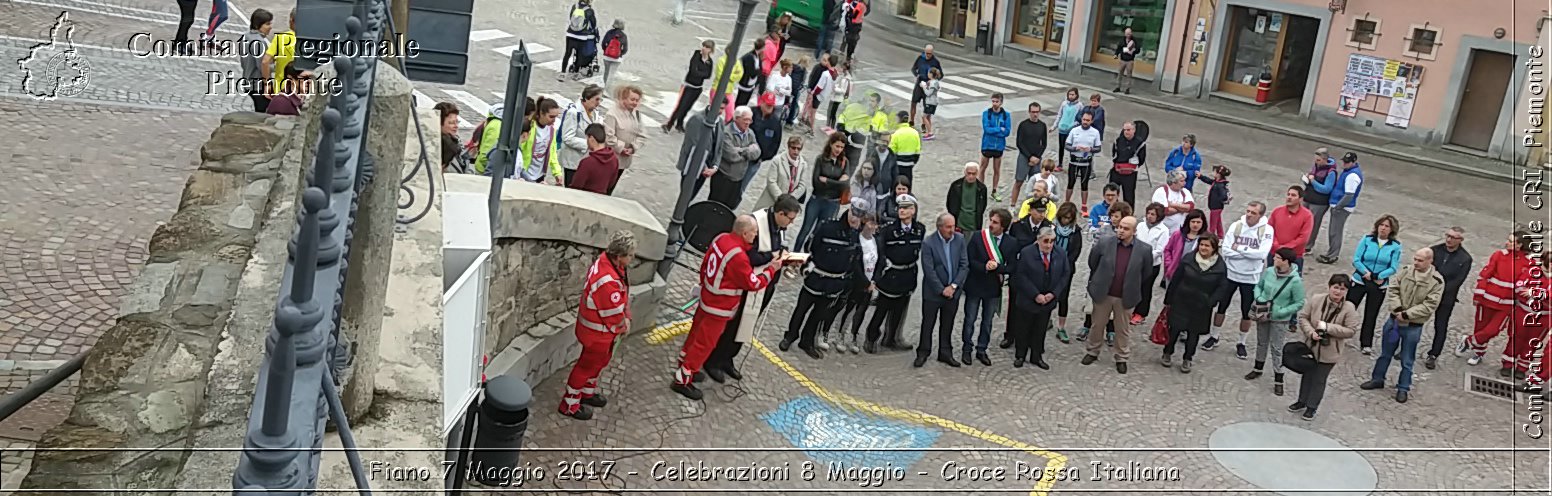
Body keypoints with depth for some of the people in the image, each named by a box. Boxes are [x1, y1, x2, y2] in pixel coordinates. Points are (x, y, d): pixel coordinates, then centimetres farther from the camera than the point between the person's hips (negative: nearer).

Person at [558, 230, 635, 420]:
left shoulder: (606, 260, -10)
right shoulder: (608, 282, -40)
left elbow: (625, 293, 2)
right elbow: (614, 315, -27)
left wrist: (626, 318, -2)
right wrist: (623, 326, -6)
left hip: (600, 326, 9)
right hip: (598, 332, -9)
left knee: (601, 360, 28)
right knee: (588, 365, 12)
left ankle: (588, 392, 51)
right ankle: (570, 405, 32)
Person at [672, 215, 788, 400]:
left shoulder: (722, 238, -6)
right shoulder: (738, 257, -32)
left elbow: (706, 263, 8)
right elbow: (753, 283, -20)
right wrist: (772, 269, -9)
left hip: (708, 298, 9)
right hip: (720, 307, -9)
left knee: (697, 333, 23)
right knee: (704, 343, 3)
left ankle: (684, 366, 40)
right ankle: (682, 381, 12)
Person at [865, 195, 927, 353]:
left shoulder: (920, 230, -4)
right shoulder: (889, 228, -13)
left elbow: (919, 250, 10)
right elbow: (880, 254, -10)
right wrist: (875, 277, -10)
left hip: (908, 275, 4)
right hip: (890, 274, -4)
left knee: (899, 310, 14)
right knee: (882, 309, 1)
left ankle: (890, 339, 28)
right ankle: (872, 338, 15)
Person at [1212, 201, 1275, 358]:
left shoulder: (1267, 230, -12)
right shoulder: (1236, 225, -8)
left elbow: (1262, 253, -24)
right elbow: (1226, 250, -13)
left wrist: (1239, 248, -18)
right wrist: (1249, 252, -19)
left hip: (1251, 278, -2)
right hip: (1230, 274, 2)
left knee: (1247, 313, 9)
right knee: (1221, 306, 13)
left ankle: (1241, 344, 26)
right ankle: (1214, 337, 30)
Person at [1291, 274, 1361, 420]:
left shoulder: (1349, 308, -17)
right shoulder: (1316, 300, -12)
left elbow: (1351, 330, -16)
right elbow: (1303, 317, -5)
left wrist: (1328, 327, -24)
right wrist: (1311, 332, -21)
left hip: (1329, 352, -2)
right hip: (1310, 346, 2)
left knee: (1319, 380, 11)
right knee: (1306, 375, 21)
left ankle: (1312, 406, 29)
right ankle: (1302, 401, 40)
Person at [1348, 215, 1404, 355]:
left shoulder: (1396, 246, -6)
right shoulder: (1367, 239, -6)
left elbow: (1393, 268, -9)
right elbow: (1356, 260, -8)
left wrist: (1377, 276, -21)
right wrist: (1366, 273, -22)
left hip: (1379, 285, 1)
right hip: (1360, 280, -1)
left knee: (1371, 316, 13)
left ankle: (1366, 344, 23)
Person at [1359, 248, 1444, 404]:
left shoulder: (1436, 281, -14)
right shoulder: (1405, 271, -5)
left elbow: (1429, 305, -17)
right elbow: (1392, 290, -3)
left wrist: (1406, 314, -20)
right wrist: (1397, 309, -17)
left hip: (1413, 326, -3)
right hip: (1394, 320, 3)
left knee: (1407, 360, 9)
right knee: (1385, 353, 18)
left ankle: (1403, 388, 23)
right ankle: (1377, 379, 34)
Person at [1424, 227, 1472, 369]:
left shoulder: (1465, 259, -7)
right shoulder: (1436, 250, 0)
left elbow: (1457, 281, -12)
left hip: (1446, 298, -2)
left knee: (1441, 327, 7)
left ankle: (1433, 356, 16)